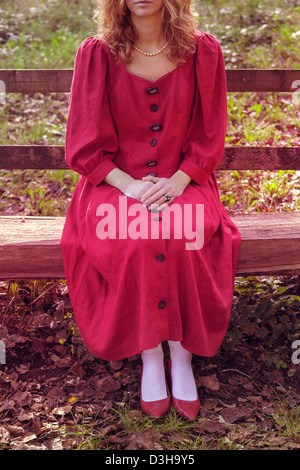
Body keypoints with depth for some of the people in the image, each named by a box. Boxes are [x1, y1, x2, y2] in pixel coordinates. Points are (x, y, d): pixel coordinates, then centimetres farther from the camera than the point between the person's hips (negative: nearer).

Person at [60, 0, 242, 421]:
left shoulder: (203, 51, 3)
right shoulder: (97, 54, 1)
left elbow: (210, 136, 4)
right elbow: (85, 143, 0)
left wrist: (178, 181, -13)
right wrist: (129, 185, -15)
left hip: (183, 181, 1)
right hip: (116, 182, 0)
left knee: (183, 238, -31)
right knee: (132, 240, -31)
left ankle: (182, 355, -13)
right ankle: (149, 356, -12)